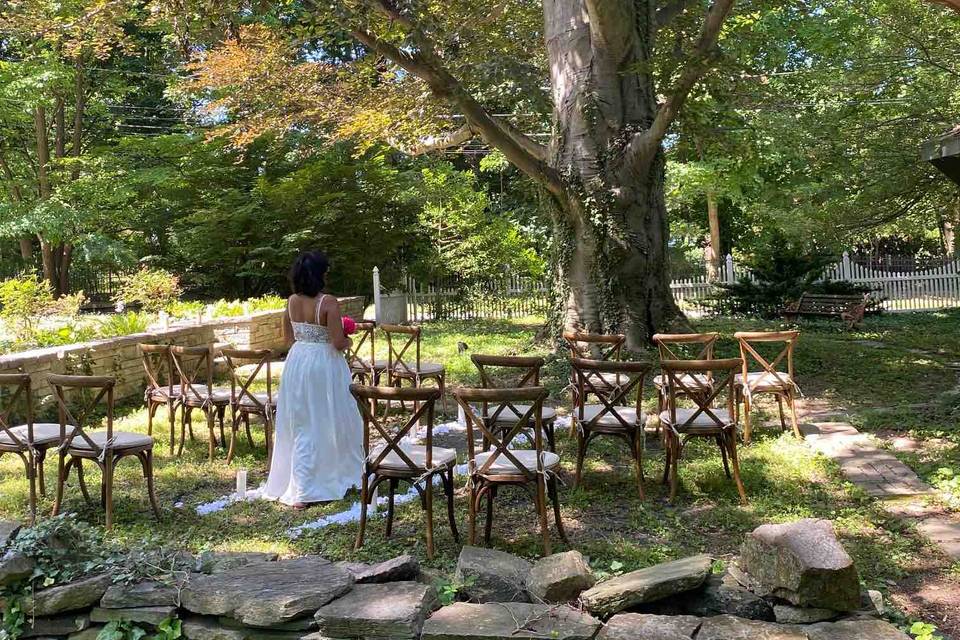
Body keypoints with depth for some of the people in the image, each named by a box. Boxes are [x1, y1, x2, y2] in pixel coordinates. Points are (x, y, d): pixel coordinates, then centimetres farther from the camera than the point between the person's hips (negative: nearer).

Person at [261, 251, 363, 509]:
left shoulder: (292, 302, 1)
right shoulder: (328, 303, -18)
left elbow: (288, 336, 12)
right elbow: (338, 342, -19)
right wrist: (348, 341, 2)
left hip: (297, 363, 6)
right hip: (323, 366, -5)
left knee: (301, 427, 12)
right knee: (331, 423, 13)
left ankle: (299, 491, 15)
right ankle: (340, 476, 29)